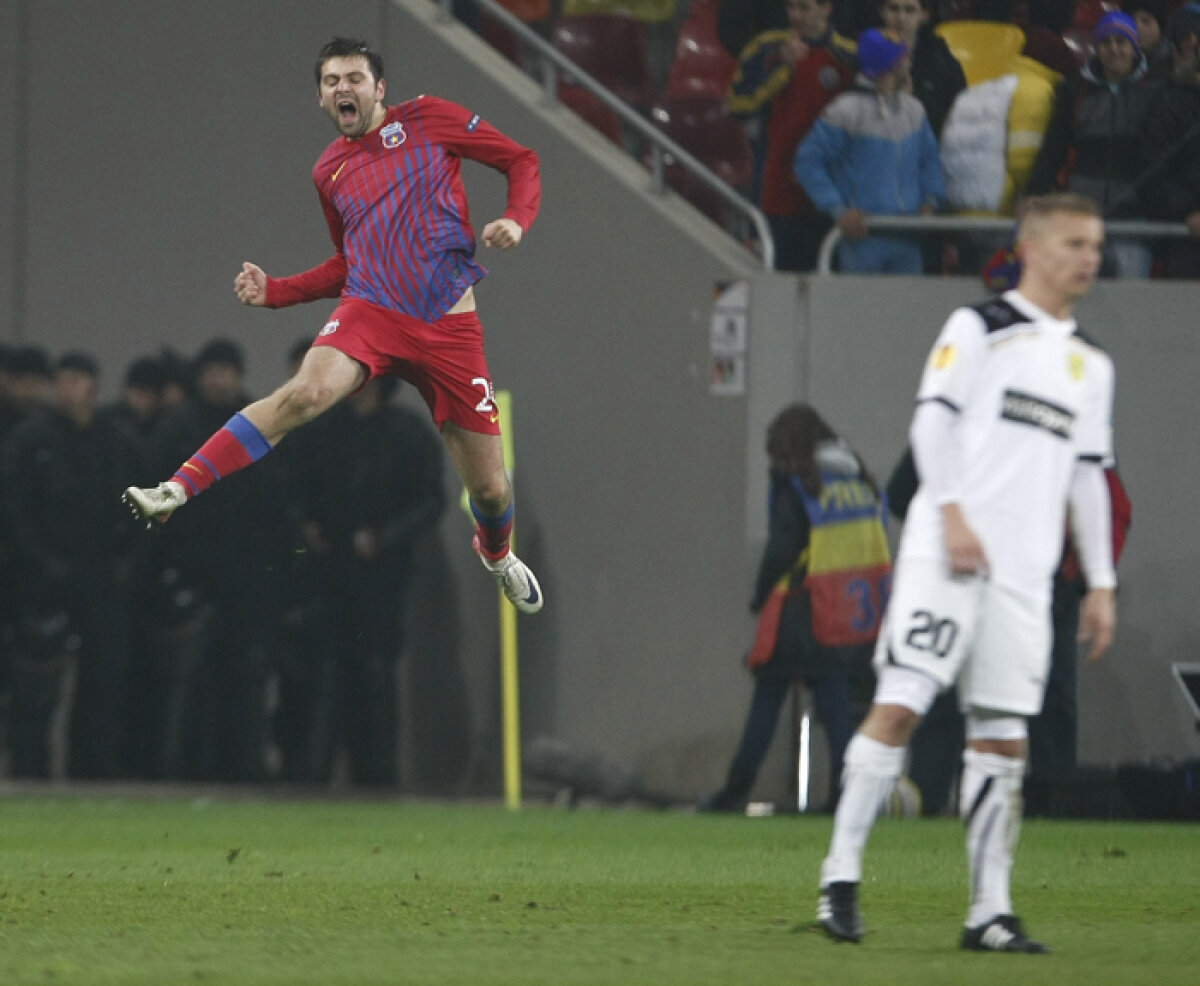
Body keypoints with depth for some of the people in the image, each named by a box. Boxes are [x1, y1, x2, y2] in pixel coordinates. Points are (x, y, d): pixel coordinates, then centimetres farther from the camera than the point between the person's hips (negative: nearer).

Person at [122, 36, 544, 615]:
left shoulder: (427, 119, 4)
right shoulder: (330, 171, 16)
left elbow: (521, 161, 7)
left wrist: (516, 220, -13)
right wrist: (273, 292, 13)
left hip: (449, 327, -1)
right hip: (369, 309, 1)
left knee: (489, 489, 5)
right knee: (306, 392, -33)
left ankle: (496, 555, 42)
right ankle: (177, 490, -41)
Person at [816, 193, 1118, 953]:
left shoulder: (1091, 365, 20)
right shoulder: (980, 329, 2)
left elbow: (1089, 475, 21)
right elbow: (933, 420, -6)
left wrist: (1102, 583, 16)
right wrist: (953, 515, -17)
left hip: (1024, 573, 5)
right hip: (946, 552, -5)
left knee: (1004, 734, 3)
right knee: (901, 704, -12)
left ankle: (991, 911, 5)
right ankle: (842, 877, -7)